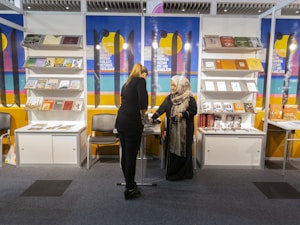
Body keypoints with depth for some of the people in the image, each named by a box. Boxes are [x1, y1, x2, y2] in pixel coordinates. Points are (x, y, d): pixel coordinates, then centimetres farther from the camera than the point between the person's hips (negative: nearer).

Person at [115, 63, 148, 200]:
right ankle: (129, 190, 13)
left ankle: (129, 184, 30)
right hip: (132, 122, -8)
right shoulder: (140, 80, -1)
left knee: (125, 155, 15)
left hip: (121, 120, 8)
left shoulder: (127, 83, 21)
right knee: (131, 156, 1)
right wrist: (142, 118, -4)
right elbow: (142, 101, -16)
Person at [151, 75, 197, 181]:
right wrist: (152, 118, -13)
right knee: (172, 150, 5)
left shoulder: (190, 98, -5)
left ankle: (184, 173, 16)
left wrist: (182, 114, -18)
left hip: (185, 129, -3)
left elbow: (194, 111, -3)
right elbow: (162, 108, -2)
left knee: (183, 151, 2)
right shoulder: (170, 97, 5)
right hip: (172, 129, 3)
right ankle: (172, 172, 18)